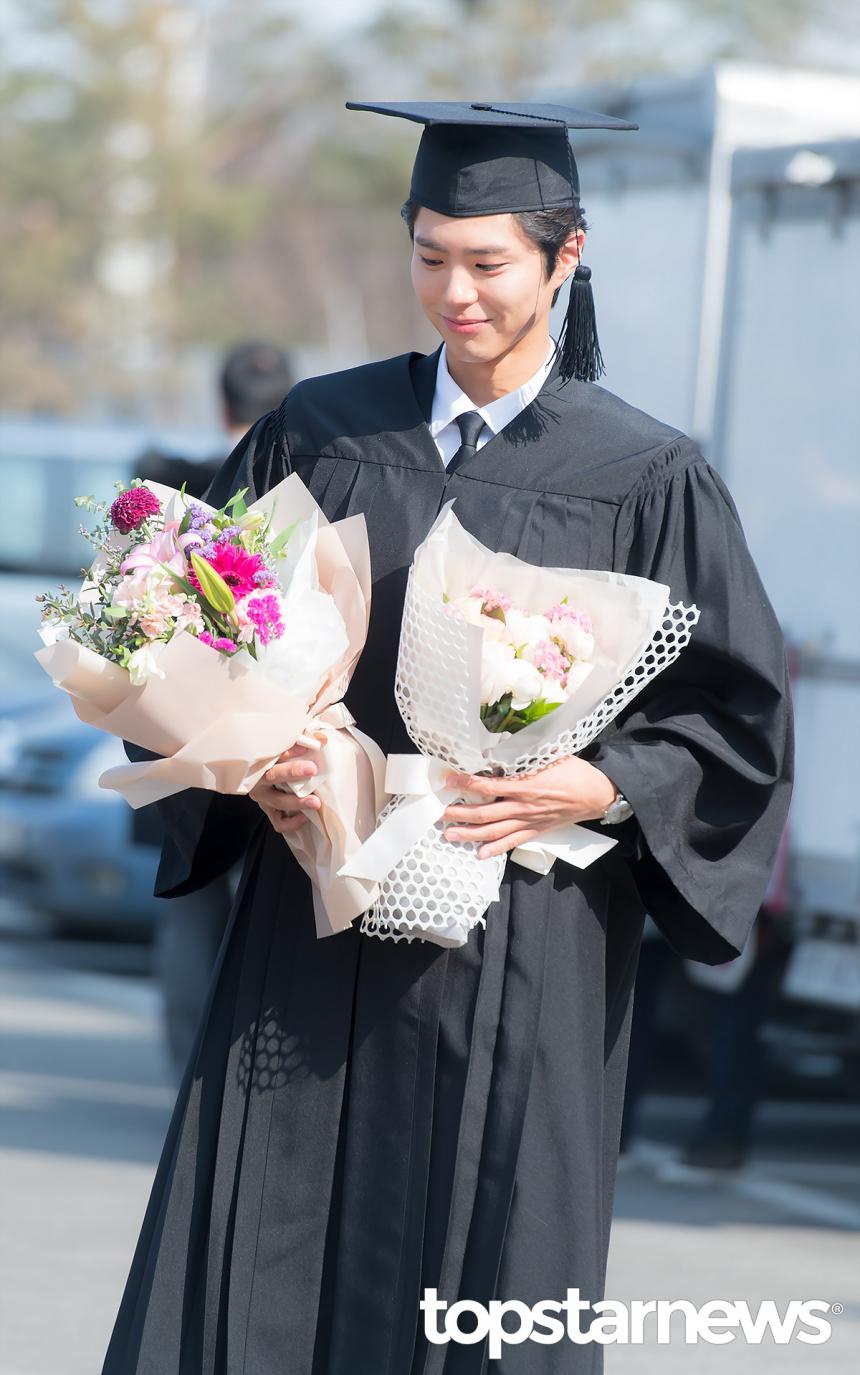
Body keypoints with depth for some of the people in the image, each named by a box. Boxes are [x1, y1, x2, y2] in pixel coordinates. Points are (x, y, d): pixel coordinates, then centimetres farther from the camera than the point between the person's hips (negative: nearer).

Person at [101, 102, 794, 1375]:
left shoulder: (647, 482, -1)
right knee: (263, 1272, -2)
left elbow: (737, 719, 1)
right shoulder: (321, 434, 7)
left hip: (520, 969, -2)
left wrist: (602, 788, -15)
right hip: (313, 945, 2)